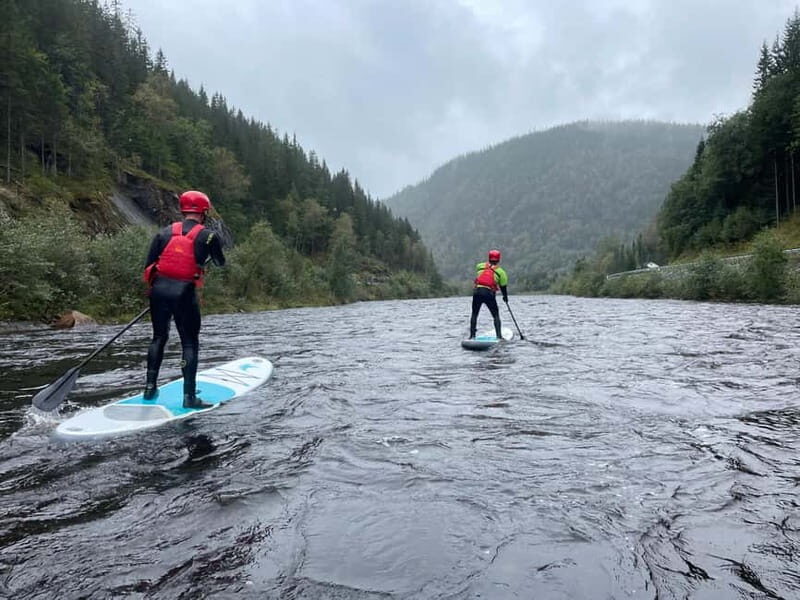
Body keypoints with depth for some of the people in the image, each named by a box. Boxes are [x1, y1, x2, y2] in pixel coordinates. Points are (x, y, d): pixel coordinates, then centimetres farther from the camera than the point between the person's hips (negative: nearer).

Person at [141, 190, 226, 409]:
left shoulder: (164, 232, 9)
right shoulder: (208, 236, -1)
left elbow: (149, 265, 7)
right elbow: (220, 263, 15)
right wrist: (209, 254, 36)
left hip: (159, 289, 4)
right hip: (184, 292, -4)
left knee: (159, 337, 19)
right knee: (190, 343, 4)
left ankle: (150, 388, 24)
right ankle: (189, 396, 4)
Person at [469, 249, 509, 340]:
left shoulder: (480, 266, 13)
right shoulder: (501, 271, 7)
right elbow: (503, 286, 11)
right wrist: (505, 297, 27)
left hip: (477, 291, 2)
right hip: (489, 293, -2)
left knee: (474, 314, 16)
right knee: (496, 316, 10)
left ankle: (472, 335, 13)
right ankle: (499, 336, 3)